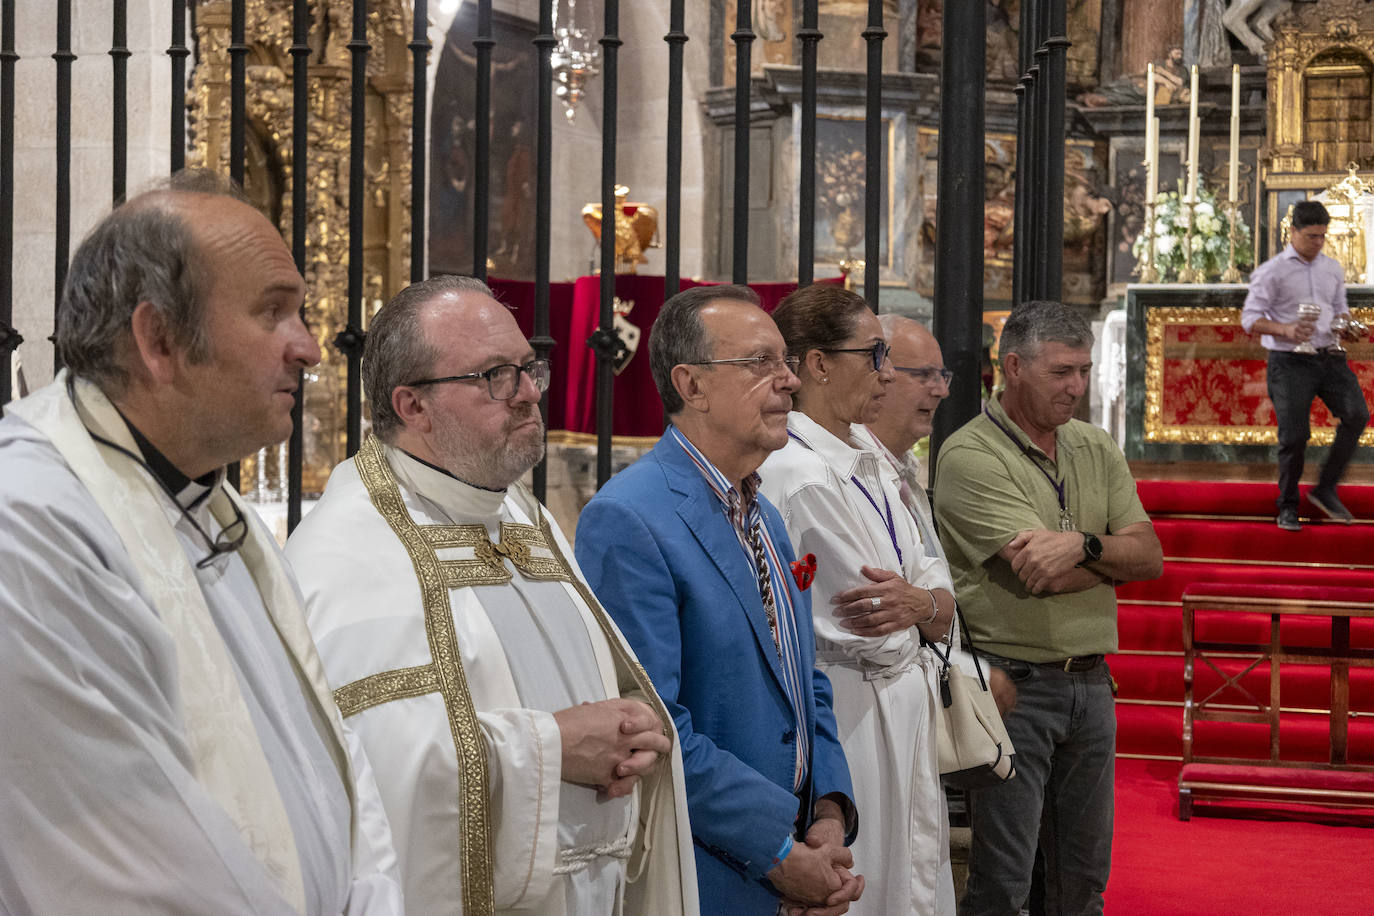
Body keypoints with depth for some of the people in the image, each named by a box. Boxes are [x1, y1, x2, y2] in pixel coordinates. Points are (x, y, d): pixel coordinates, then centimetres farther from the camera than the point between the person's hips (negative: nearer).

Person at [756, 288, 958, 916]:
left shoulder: (866, 466, 11)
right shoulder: (795, 476, -20)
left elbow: (945, 609, 9)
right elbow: (876, 643, -20)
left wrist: (918, 603, -14)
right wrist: (922, 605, 1)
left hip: (904, 725, 9)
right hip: (851, 728, -9)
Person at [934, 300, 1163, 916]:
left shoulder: (1097, 450, 11)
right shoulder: (970, 456, -11)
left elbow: (1150, 556, 2)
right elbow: (1039, 575, -19)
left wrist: (1081, 545, -17)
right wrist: (1112, 555, -3)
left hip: (1090, 683, 7)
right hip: (1013, 683, -7)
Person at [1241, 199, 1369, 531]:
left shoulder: (1333, 268, 12)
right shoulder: (1272, 271, -4)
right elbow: (1250, 318, -6)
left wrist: (1345, 325, -1)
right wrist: (1285, 329, -23)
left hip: (1329, 356, 5)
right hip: (1290, 362, -5)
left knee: (1356, 415, -14)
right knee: (1294, 435, -6)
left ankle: (1326, 489, -2)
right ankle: (1288, 507, 12)